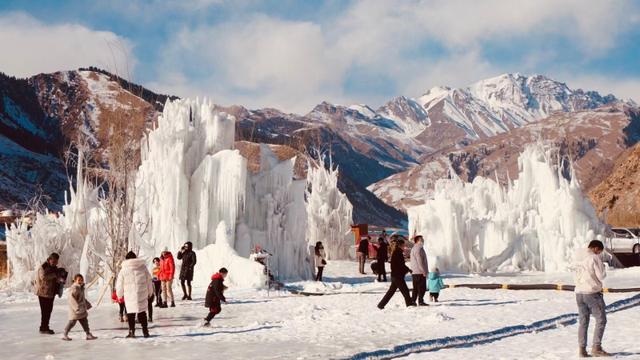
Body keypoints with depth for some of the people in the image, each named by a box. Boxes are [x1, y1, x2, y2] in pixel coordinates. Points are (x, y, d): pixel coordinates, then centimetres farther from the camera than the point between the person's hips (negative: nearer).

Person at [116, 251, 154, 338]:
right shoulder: (143, 267, 3)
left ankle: (132, 331, 5)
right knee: (142, 312, 11)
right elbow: (149, 280, 9)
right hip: (142, 295, 2)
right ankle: (145, 331, 11)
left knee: (131, 313, 8)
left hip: (130, 296, -2)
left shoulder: (123, 270, -3)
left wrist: (120, 295, 17)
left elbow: (119, 285, 1)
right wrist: (150, 292, 21)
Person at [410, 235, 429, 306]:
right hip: (420, 272, -10)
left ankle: (412, 301, 12)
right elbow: (420, 261, -21)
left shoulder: (414, 248, 19)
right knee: (422, 288, -5)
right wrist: (424, 271, -19)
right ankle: (420, 301, -3)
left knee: (416, 288, 12)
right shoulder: (418, 248, -15)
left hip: (415, 272, 10)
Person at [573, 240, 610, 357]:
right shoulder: (594, 258, -13)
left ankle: (582, 349, 9)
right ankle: (596, 348, -1)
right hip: (592, 293, -7)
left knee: (583, 322, 11)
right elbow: (601, 276, -12)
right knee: (601, 320, 3)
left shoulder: (577, 257, 8)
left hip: (579, 292, 7)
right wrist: (602, 268, 8)